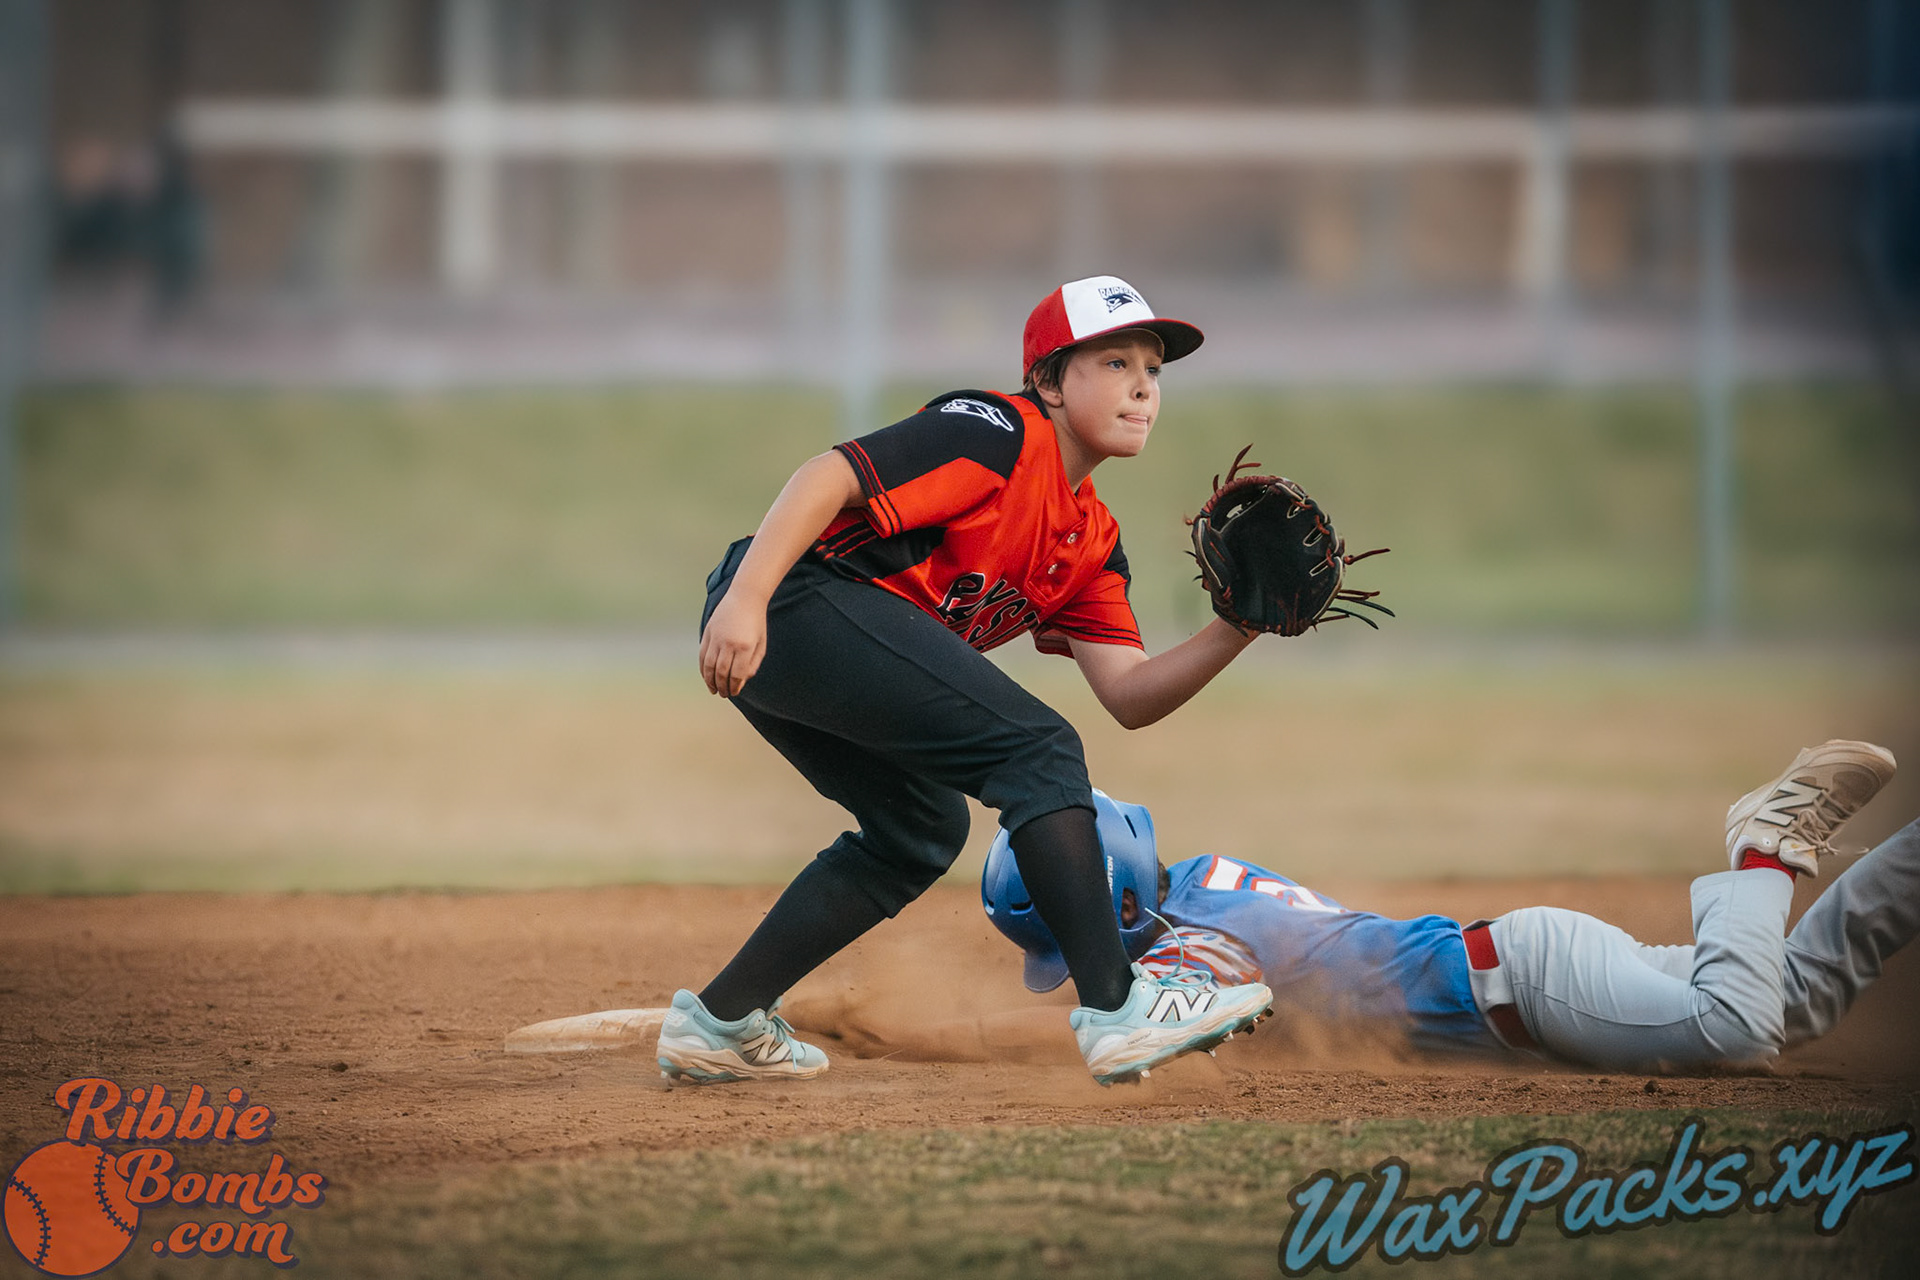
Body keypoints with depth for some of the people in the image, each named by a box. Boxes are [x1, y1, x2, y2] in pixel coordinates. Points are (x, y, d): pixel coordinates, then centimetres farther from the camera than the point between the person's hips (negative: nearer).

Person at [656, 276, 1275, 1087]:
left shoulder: (1091, 541, 20)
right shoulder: (997, 435, -7)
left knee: (919, 830, 23)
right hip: (802, 597, -10)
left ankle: (718, 1025, 24)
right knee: (1036, 750, -14)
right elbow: (828, 476, -18)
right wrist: (745, 601, -29)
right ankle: (1114, 1009, -20)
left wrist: (1234, 633, -3)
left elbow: (1130, 696, 12)